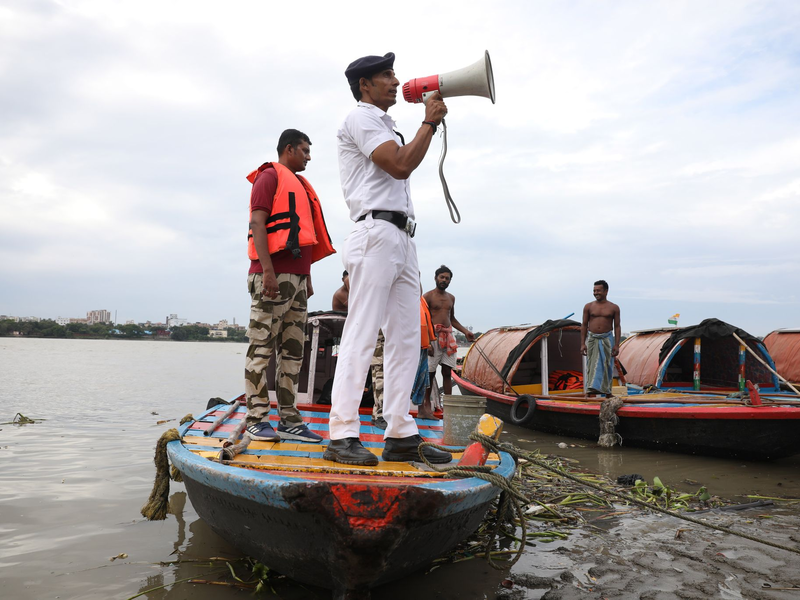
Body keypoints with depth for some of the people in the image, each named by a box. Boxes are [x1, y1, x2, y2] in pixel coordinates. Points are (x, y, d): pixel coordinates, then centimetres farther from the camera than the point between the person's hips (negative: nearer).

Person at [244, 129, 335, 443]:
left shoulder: (300, 184, 28)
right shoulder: (270, 176, 3)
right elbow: (257, 223, -10)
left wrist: (308, 279, 21)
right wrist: (267, 270, -20)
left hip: (297, 277, 9)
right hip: (273, 274, -9)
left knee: (293, 351, 5)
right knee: (262, 347, -8)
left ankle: (289, 420, 8)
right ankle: (257, 419, -4)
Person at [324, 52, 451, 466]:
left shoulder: (383, 125, 32)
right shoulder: (361, 117, 2)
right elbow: (400, 166, -11)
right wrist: (429, 121, -2)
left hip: (402, 239, 10)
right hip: (377, 233, -10)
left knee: (406, 339, 3)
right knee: (361, 336, -12)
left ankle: (400, 436, 6)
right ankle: (342, 436, -9)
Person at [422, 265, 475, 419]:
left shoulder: (451, 298, 18)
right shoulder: (428, 296, -1)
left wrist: (465, 331, 16)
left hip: (448, 338, 6)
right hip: (433, 337, -6)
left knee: (447, 372, 4)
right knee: (429, 372, -5)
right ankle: (425, 407, 1)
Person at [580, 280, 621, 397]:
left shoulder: (614, 308, 3)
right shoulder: (588, 307, 3)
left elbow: (617, 327, 3)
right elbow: (584, 325, 5)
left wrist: (617, 345, -5)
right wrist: (582, 343, -1)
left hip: (607, 339, 0)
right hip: (592, 339, 0)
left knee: (607, 366, 4)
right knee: (592, 365, -5)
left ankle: (606, 391, 14)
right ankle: (592, 388, -7)